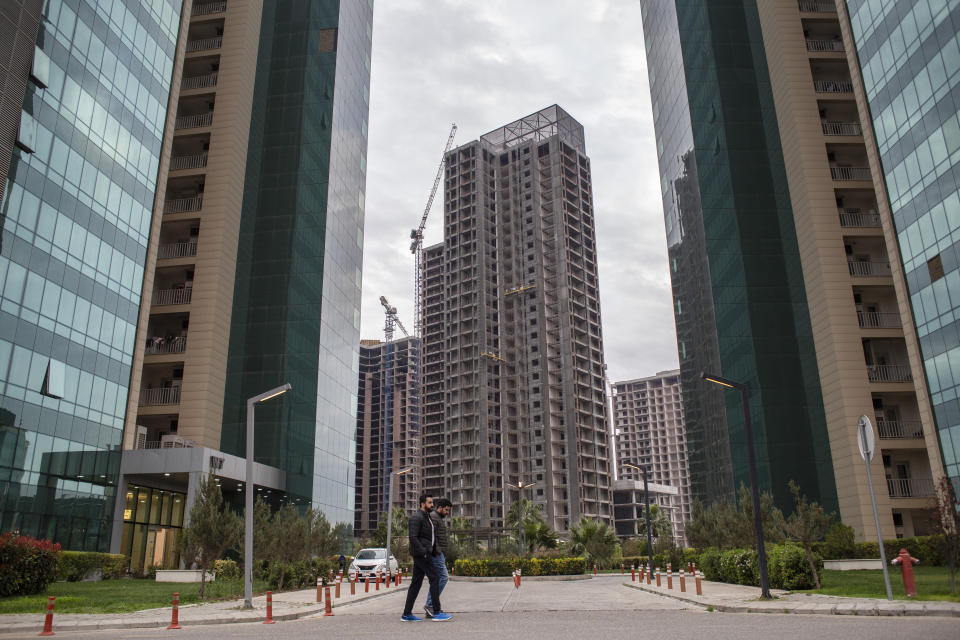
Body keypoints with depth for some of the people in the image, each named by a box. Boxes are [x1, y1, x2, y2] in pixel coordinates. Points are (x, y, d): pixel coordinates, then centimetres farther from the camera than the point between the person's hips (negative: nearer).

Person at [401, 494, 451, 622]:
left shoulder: (427, 518, 20)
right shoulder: (416, 518, -11)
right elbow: (413, 537, -19)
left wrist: (435, 550, 13)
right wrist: (423, 552, -20)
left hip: (426, 553, 10)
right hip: (421, 553, -10)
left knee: (416, 582, 8)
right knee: (435, 578, -10)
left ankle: (407, 614, 10)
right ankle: (437, 612, -9)